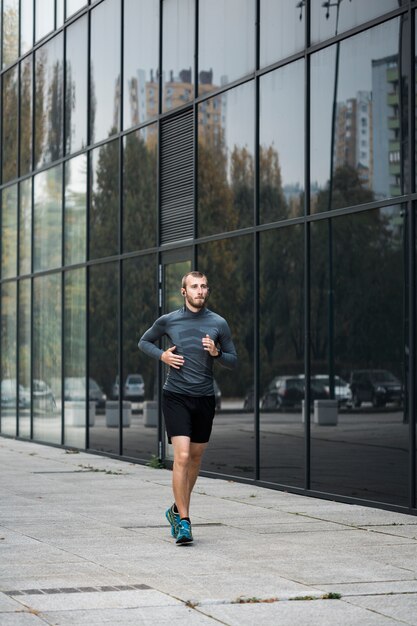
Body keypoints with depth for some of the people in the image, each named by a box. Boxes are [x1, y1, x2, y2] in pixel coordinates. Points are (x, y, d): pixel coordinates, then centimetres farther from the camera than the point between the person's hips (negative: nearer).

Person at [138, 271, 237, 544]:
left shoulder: (219, 323, 2)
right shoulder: (168, 321, 0)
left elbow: (233, 361, 9)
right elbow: (144, 341, 17)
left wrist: (217, 352, -12)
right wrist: (162, 355, -2)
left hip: (205, 398, 3)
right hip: (176, 396, -3)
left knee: (196, 458, 12)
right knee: (182, 456, -15)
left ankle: (178, 510, 32)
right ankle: (183, 521, -11)